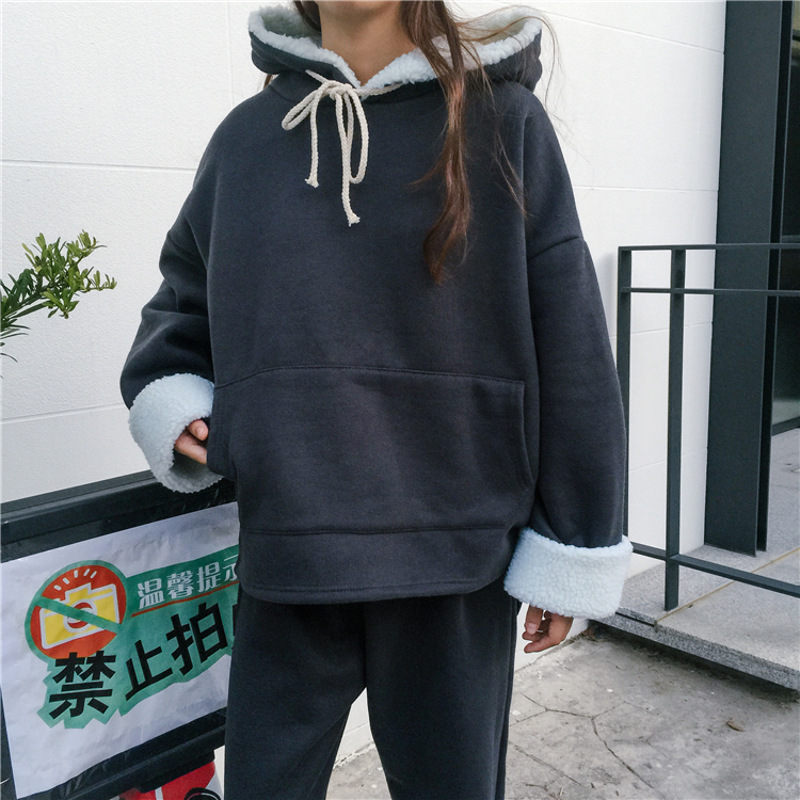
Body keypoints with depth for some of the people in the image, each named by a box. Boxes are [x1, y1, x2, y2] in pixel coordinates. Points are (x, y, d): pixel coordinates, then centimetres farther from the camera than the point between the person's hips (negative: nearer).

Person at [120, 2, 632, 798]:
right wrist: (169, 397, -1)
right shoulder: (247, 134, 7)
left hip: (455, 551, -1)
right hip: (286, 561, 2)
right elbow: (185, 299, 19)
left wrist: (572, 552, -3)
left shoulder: (500, 119, -1)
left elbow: (568, 345, -3)